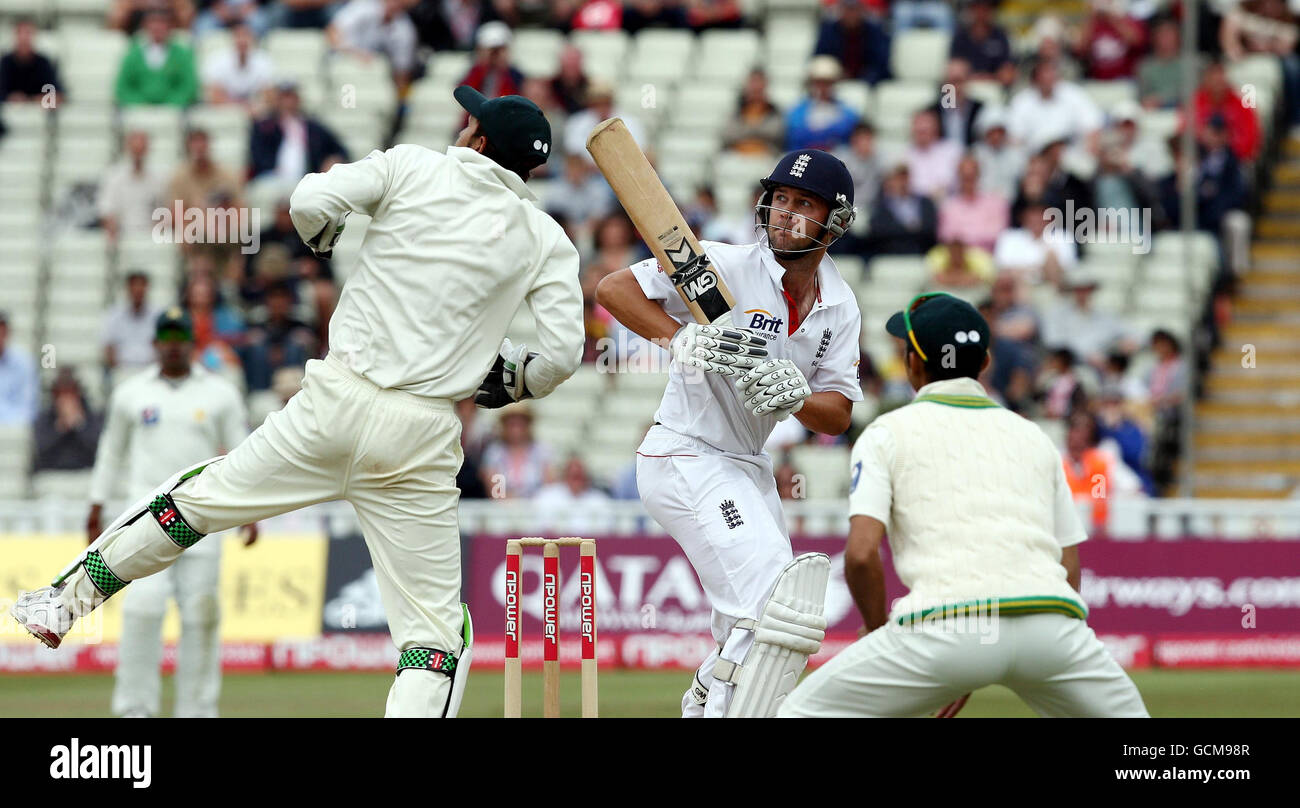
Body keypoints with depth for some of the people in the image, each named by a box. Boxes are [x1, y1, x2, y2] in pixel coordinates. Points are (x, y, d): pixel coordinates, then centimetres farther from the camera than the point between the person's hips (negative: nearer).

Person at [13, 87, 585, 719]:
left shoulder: (413, 167, 2)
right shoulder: (545, 239, 5)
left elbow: (310, 201, -10)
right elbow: (563, 351, -3)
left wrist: (323, 232, 14)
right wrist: (512, 378, 18)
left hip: (338, 403, 1)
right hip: (422, 437, -1)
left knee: (204, 496, 22)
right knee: (435, 627, 3)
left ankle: (63, 602, 32)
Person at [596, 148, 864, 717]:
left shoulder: (840, 307, 3)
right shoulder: (727, 267, -15)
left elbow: (839, 416, -2)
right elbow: (613, 289, -18)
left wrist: (796, 397, -23)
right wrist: (681, 338, -31)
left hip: (747, 468, 8)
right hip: (685, 457, -8)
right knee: (770, 602, -22)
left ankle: (703, 705, 37)